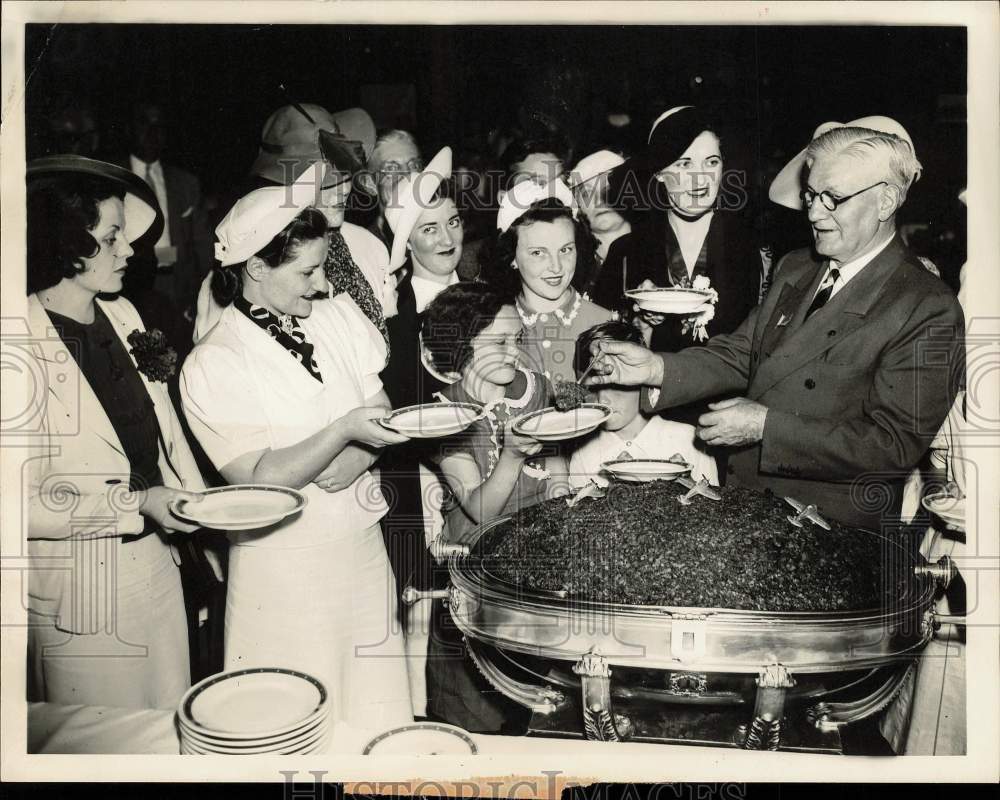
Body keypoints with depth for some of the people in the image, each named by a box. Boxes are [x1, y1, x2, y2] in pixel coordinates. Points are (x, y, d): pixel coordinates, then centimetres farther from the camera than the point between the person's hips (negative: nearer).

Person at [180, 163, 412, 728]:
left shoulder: (340, 314, 2)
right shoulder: (211, 367, -12)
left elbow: (383, 413, 4)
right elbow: (257, 479, -17)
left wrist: (355, 460, -16)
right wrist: (344, 431, -26)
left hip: (362, 544, 4)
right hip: (286, 566, -4)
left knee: (378, 713, 14)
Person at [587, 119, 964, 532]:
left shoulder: (929, 311, -13)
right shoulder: (794, 268, 11)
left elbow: (894, 445, -17)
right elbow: (738, 355, 9)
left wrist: (765, 425, -21)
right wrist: (655, 368, -9)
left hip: (832, 531, -6)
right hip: (743, 497, 6)